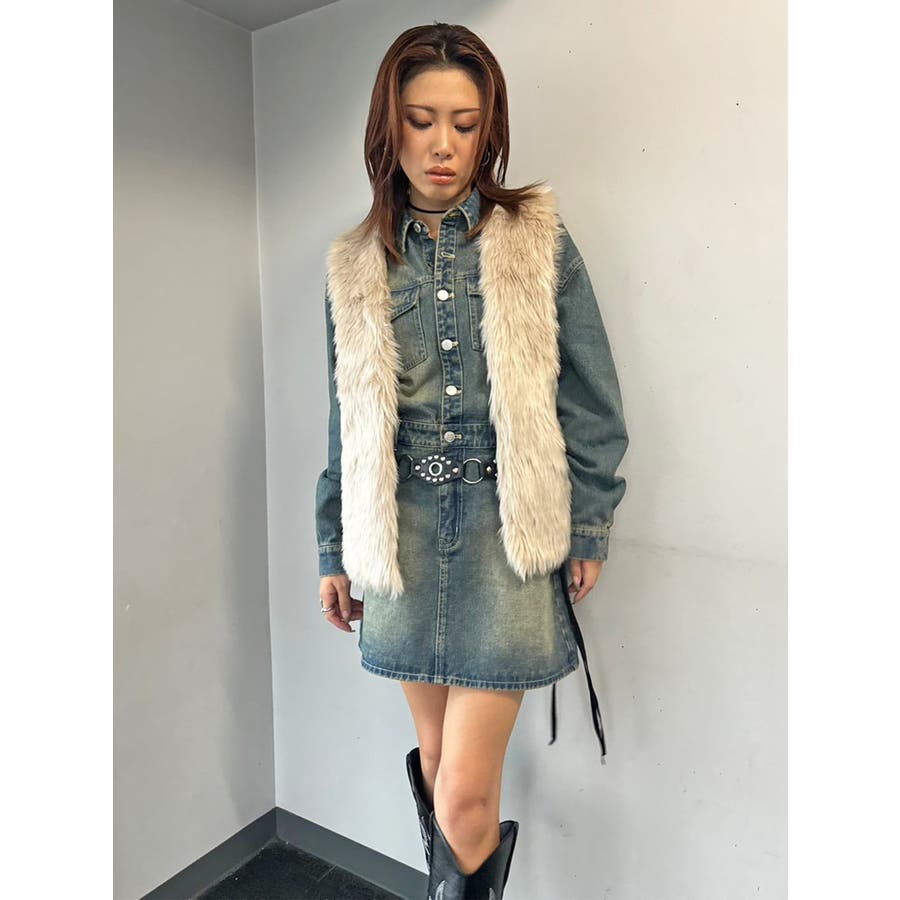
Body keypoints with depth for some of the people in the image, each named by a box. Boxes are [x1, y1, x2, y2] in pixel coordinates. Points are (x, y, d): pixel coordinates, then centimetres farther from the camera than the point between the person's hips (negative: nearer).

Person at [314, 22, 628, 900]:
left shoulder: (538, 239, 0)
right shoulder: (356, 265, 7)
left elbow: (589, 400, 1)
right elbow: (346, 421, 10)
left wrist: (587, 530, -1)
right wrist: (334, 551, 12)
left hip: (507, 538, -2)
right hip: (404, 537, 3)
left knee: (464, 798, -2)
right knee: (435, 762, 17)